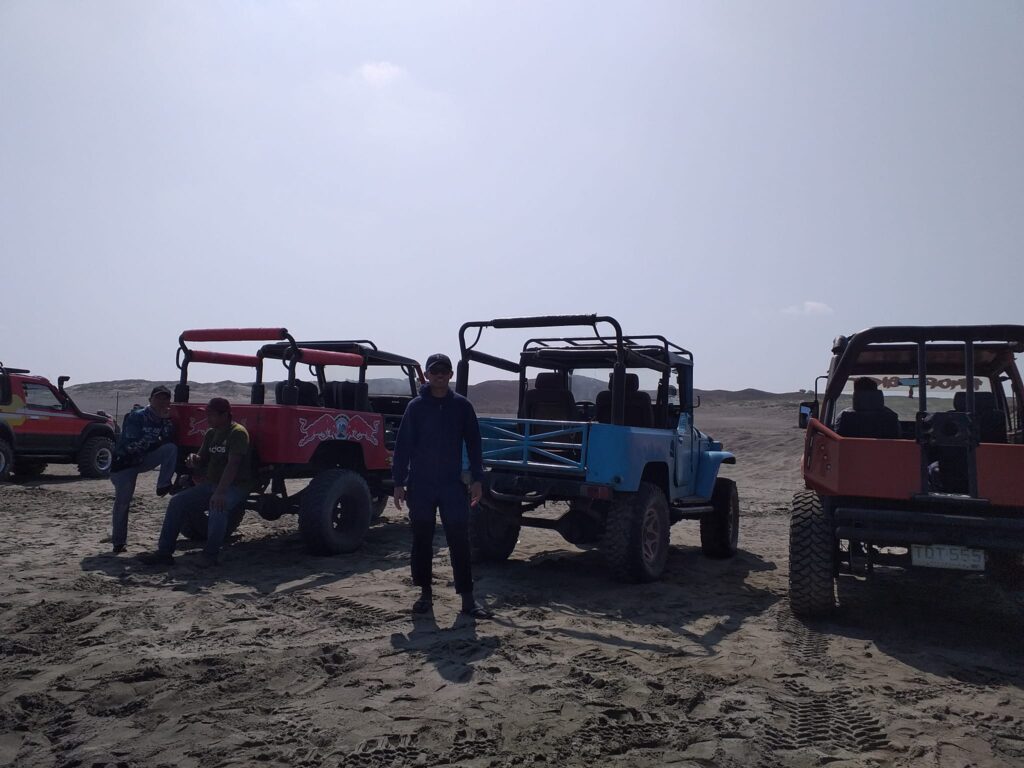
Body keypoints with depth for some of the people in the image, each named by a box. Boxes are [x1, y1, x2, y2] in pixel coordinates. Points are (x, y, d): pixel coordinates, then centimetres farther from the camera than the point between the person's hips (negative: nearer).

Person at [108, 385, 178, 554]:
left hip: (144, 459, 5)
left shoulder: (163, 419, 0)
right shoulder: (136, 416, -19)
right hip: (124, 462, -5)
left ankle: (163, 486, -16)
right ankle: (118, 542, 8)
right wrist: (155, 441, -21)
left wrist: (167, 420, -16)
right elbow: (132, 446, -26)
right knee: (122, 501, -5)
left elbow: (169, 441, -8)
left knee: (171, 449, -19)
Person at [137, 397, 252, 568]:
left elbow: (233, 464, -26)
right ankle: (164, 552, -2)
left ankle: (210, 554, -20)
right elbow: (202, 459, 17)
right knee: (177, 502, -6)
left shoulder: (237, 432, -15)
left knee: (218, 506, -37)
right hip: (211, 484, 8)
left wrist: (220, 492, -36)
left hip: (236, 486, -8)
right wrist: (194, 460, -9)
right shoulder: (211, 433, 12)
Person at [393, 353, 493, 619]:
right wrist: (399, 482, -2)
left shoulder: (462, 406, 2)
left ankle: (467, 597, 3)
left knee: (459, 540, -2)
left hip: (453, 485, 0)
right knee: (422, 541, 8)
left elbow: (473, 444, 5)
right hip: (420, 485, 0)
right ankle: (425, 592, 21)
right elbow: (403, 446, 1)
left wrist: (477, 479, -1)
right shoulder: (416, 406, 1)